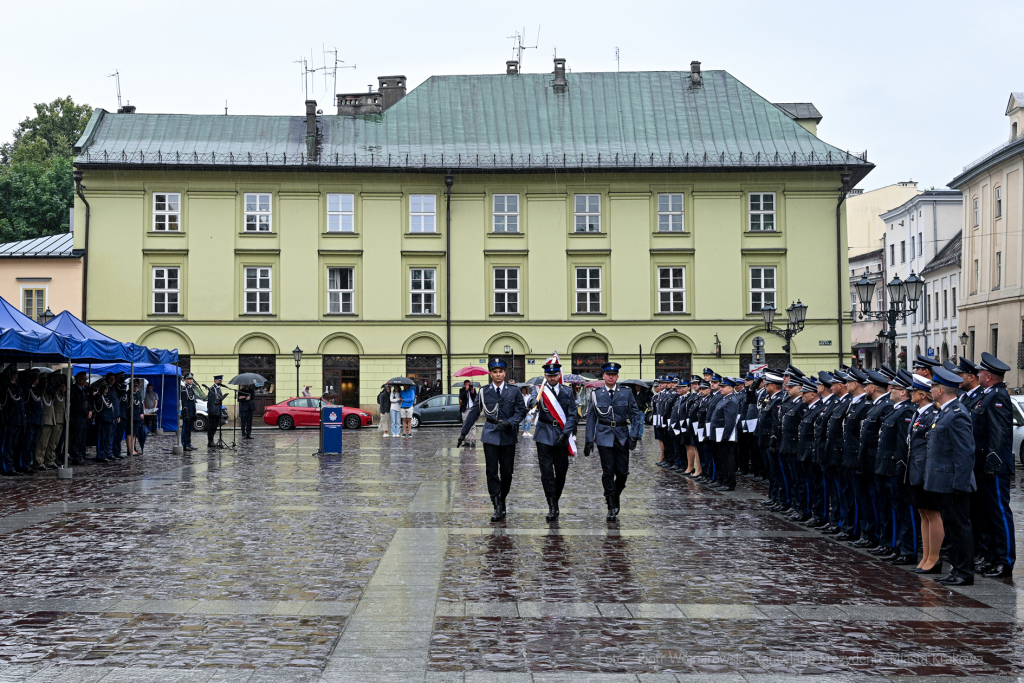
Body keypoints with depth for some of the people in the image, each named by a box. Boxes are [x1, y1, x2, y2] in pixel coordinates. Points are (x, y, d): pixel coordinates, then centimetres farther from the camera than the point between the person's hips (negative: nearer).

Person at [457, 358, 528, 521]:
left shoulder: (513, 392, 5)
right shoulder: (484, 392, 6)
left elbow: (521, 411, 4)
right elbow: (474, 413, 11)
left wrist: (509, 423, -13)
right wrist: (463, 433, 10)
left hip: (508, 436, 0)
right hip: (490, 436, 0)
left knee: (507, 472, 4)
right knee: (492, 472, -5)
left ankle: (502, 501, 23)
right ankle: (497, 508, -5)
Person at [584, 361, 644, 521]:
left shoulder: (626, 393, 4)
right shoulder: (596, 394, 3)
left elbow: (636, 415, 5)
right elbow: (591, 417, 6)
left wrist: (634, 435, -6)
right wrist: (589, 440, 2)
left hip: (622, 437, 1)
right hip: (604, 436, -1)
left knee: (623, 472, 1)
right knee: (608, 472, -5)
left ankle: (615, 497, 29)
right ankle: (612, 508, 1)